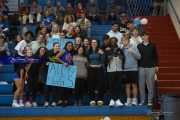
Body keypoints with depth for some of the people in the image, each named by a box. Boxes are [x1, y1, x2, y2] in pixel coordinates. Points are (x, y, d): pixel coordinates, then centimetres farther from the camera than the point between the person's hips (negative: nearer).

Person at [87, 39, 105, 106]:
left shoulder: (100, 51, 0)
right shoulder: (89, 51, 8)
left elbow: (103, 61, -7)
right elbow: (87, 61, 15)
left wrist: (102, 54, -17)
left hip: (99, 69, -2)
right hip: (91, 70, 2)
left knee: (100, 85, -3)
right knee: (91, 85, 1)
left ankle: (100, 100, 0)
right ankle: (92, 100, 7)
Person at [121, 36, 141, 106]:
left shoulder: (134, 47, 0)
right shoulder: (122, 49, 9)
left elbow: (139, 57, -6)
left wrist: (132, 51, -17)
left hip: (133, 69, -3)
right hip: (125, 69, 3)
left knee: (134, 85, 2)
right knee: (127, 86, 8)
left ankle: (135, 100, 8)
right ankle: (128, 101, 15)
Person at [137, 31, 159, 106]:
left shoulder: (152, 45, 6)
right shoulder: (139, 46, 7)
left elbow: (155, 56, 8)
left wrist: (156, 65, 3)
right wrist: (137, 66, 6)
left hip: (151, 68, -1)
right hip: (141, 68, 1)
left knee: (151, 85, 1)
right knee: (141, 86, 2)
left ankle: (150, 101, 9)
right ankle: (142, 101, 10)